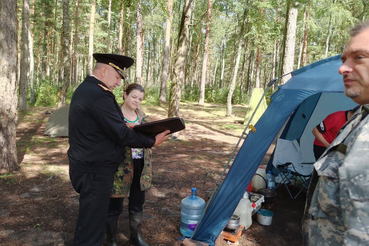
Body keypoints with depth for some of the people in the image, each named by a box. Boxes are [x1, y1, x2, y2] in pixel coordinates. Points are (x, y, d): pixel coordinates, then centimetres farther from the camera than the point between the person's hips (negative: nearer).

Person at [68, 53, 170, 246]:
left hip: (86, 165, 11)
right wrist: (152, 142, -11)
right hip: (95, 171, -11)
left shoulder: (85, 89, 11)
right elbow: (120, 134, -22)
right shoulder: (99, 94, -23)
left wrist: (124, 127, 9)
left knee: (89, 219, 24)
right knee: (92, 224, 2)